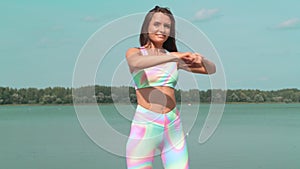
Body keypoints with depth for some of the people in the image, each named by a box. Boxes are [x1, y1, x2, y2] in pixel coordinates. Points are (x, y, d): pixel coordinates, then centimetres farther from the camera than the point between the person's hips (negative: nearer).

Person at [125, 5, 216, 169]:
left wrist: (202, 60, -10)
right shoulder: (134, 52, 5)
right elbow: (137, 63, -20)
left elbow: (211, 69, 13)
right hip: (144, 128, -3)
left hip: (173, 128, 3)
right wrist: (173, 57, -28)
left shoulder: (175, 57, 14)